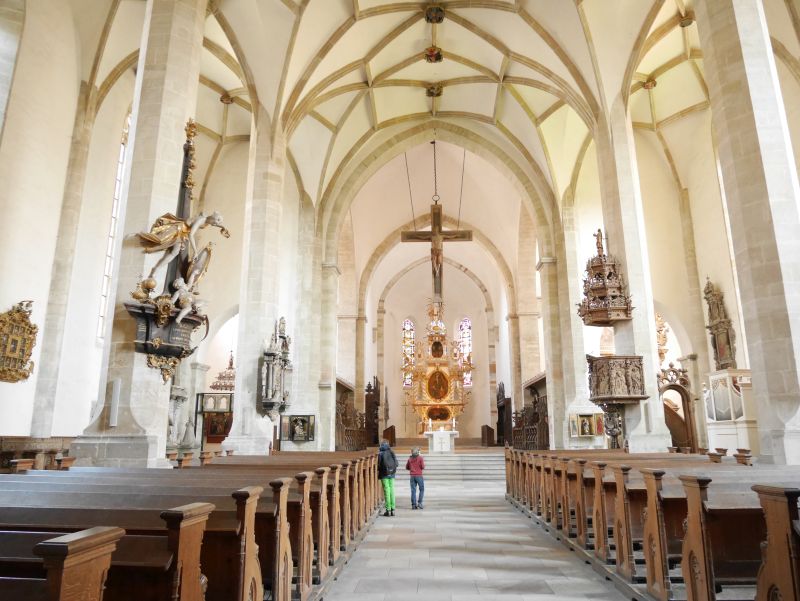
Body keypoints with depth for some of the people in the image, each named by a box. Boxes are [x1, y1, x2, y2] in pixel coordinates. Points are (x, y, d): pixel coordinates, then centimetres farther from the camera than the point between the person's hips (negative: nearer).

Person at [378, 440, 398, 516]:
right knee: (392, 490, 9)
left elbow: (379, 465, -8)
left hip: (384, 474, -4)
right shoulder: (392, 453, 3)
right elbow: (396, 463, 4)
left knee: (387, 491, 0)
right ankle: (392, 509, 10)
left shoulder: (381, 454, -9)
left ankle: (388, 510, 1)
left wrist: (378, 475, 6)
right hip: (392, 474, 4)